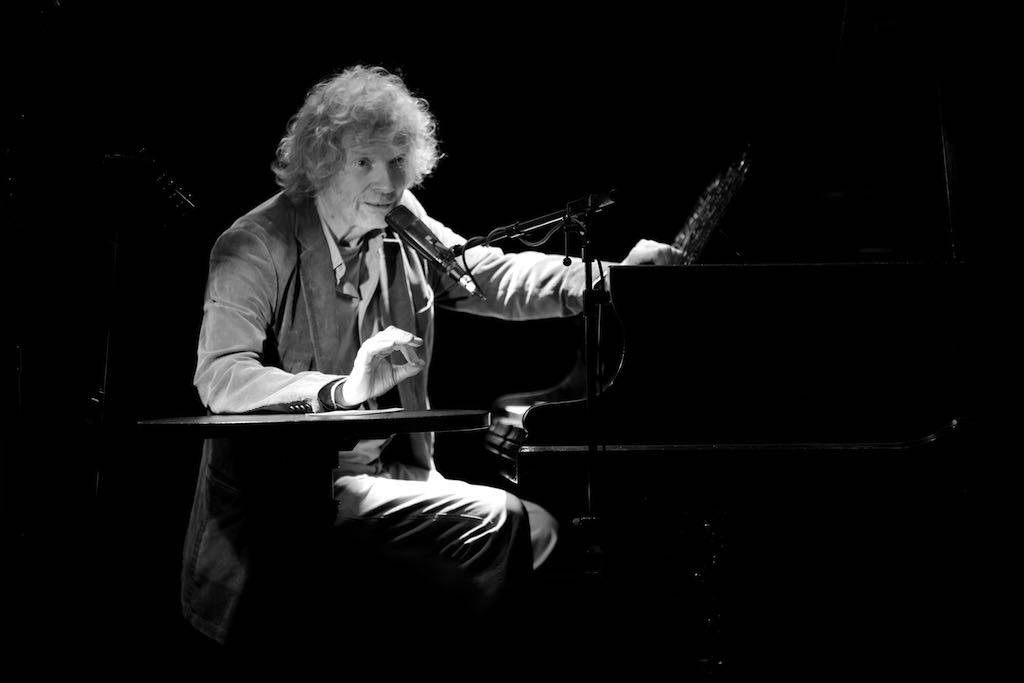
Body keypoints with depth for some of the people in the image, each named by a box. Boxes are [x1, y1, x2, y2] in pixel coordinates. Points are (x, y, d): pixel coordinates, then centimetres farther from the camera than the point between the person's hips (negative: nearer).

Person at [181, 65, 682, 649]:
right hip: (291, 488, -7)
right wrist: (345, 389, -38)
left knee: (537, 530, -6)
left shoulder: (401, 228, 8)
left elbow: (495, 278, 7)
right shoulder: (254, 246, -11)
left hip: (389, 469, 7)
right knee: (490, 520, -21)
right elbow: (219, 377, -22)